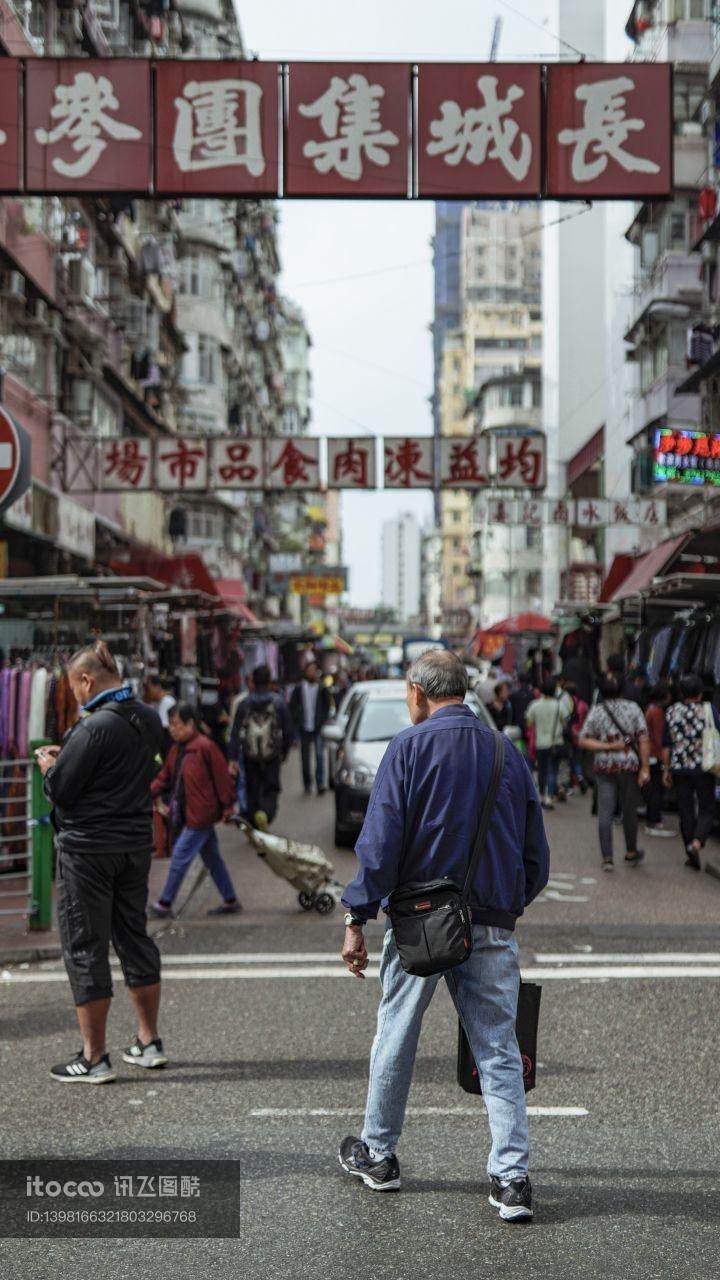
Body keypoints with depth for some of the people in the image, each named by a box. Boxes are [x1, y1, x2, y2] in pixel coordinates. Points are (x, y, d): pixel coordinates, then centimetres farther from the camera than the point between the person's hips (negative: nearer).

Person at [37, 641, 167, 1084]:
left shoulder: (95, 728, -20)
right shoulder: (150, 720, 5)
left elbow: (60, 790, -17)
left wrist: (49, 766, 4)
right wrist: (67, 757, 15)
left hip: (88, 850, -8)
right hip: (137, 845, 8)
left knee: (85, 947, 0)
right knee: (134, 936, 18)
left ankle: (95, 1058, 4)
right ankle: (150, 1042, 24)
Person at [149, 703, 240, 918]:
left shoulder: (205, 747, -17)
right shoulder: (178, 749, 8)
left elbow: (222, 778, -15)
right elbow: (166, 775, 14)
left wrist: (227, 807, -12)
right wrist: (155, 793, -1)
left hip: (200, 815, -9)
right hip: (185, 814, 9)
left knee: (180, 856, -6)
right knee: (212, 859, 15)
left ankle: (165, 904, 2)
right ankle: (230, 901, 24)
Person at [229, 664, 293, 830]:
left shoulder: (245, 704, -3)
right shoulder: (279, 703, -5)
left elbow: (235, 733, -5)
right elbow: (288, 731, 1)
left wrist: (233, 758, -4)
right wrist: (284, 752, 15)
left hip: (250, 757, 1)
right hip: (272, 757, -1)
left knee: (252, 792, 14)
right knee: (271, 791, 6)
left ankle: (256, 828, 17)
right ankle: (265, 813, -25)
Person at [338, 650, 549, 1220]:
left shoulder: (410, 746, -5)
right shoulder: (509, 755, 8)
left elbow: (381, 841, -11)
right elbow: (537, 857, 10)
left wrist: (357, 919, -6)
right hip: (493, 927, 3)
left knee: (395, 1037, 13)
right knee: (499, 1050, 5)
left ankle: (378, 1154, 27)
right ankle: (511, 1177, -1)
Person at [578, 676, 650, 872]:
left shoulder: (596, 712, 0)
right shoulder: (633, 708, -3)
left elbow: (583, 741, -5)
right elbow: (644, 740, -7)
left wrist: (607, 747, -6)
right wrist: (645, 768, -6)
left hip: (604, 766, 1)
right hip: (629, 765, -1)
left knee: (605, 812, 0)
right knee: (629, 810, 12)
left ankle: (607, 857, -6)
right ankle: (631, 853, 26)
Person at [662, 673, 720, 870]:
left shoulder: (671, 712, 3)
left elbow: (666, 745, 5)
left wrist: (666, 770, 12)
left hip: (679, 768, 2)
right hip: (704, 768, -2)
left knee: (686, 811, 9)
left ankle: (691, 854, 12)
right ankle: (698, 841, -18)